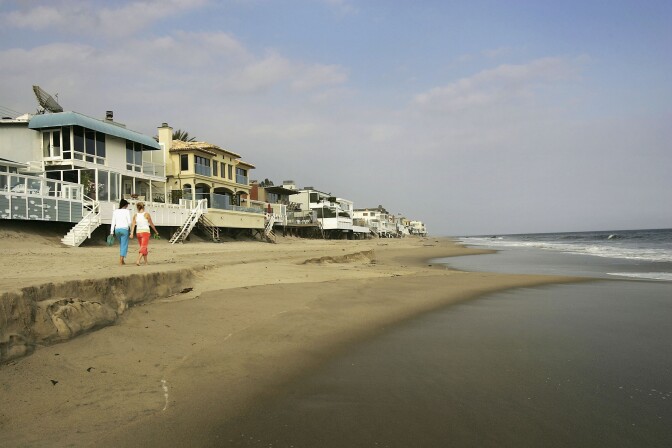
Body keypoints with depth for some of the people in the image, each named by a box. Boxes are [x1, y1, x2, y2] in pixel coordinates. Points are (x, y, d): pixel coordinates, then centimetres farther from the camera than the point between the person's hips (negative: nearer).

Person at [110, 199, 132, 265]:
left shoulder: (115, 211, 8)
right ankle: (121, 260, -7)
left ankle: (121, 260, 21)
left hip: (117, 229, 5)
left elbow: (113, 222, 5)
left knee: (121, 245, 21)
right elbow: (129, 222, -7)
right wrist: (130, 229, 8)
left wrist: (111, 232, 5)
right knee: (124, 245, 1)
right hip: (124, 229, -5)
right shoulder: (127, 211, -4)